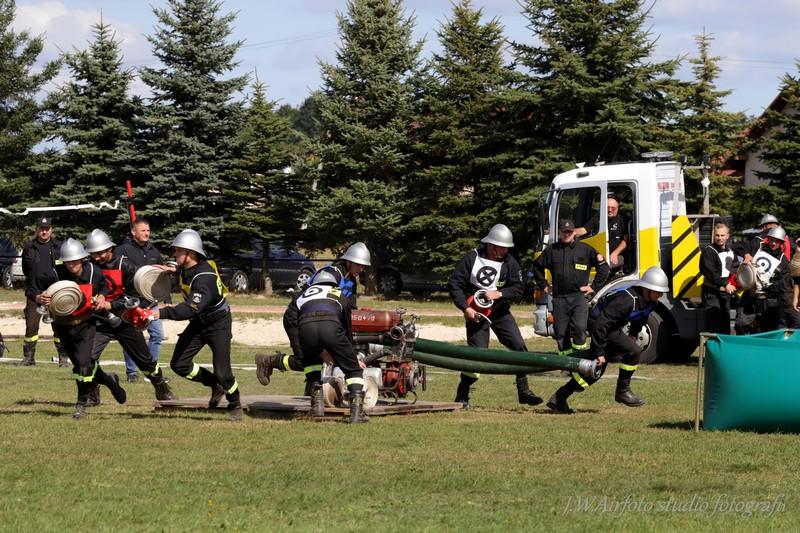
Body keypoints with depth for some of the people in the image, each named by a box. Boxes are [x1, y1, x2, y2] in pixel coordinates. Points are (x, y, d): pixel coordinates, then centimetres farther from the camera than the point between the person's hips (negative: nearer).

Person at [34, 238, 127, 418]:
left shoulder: (93, 272, -13)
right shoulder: (54, 274, -19)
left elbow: (103, 286, 10)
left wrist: (101, 297, -10)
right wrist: (39, 298, -33)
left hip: (86, 324, -1)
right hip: (63, 327, 1)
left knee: (83, 362, -16)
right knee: (79, 363, 12)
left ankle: (81, 404, -2)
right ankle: (107, 379, 41)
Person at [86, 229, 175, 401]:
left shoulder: (124, 266, -12)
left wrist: (111, 305, -24)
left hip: (124, 320, -1)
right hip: (100, 322, 1)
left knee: (145, 359, 8)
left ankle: (162, 390, 28)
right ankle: (91, 395, 1)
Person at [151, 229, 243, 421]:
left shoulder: (205, 277, -34)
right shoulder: (186, 269, -7)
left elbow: (192, 309, -45)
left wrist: (162, 313, -52)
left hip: (218, 324, -8)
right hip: (198, 323, 8)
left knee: (222, 372, -9)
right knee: (179, 364, -1)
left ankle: (235, 406, 17)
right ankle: (215, 384, 19)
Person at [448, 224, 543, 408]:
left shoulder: (509, 261, -1)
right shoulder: (472, 259, -11)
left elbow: (518, 287, -2)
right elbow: (454, 284, -9)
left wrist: (500, 294, -19)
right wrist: (465, 308, -18)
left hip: (501, 312, 4)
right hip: (477, 313, -4)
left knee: (519, 348, -3)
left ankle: (523, 391, 7)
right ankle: (462, 397, 6)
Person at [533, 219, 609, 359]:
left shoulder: (585, 249, 4)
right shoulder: (551, 250, 11)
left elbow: (603, 266, 7)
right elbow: (537, 266, 26)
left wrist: (594, 287, 2)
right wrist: (543, 286, 19)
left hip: (579, 296, -3)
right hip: (559, 298, 3)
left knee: (579, 327, -19)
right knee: (560, 331, 3)